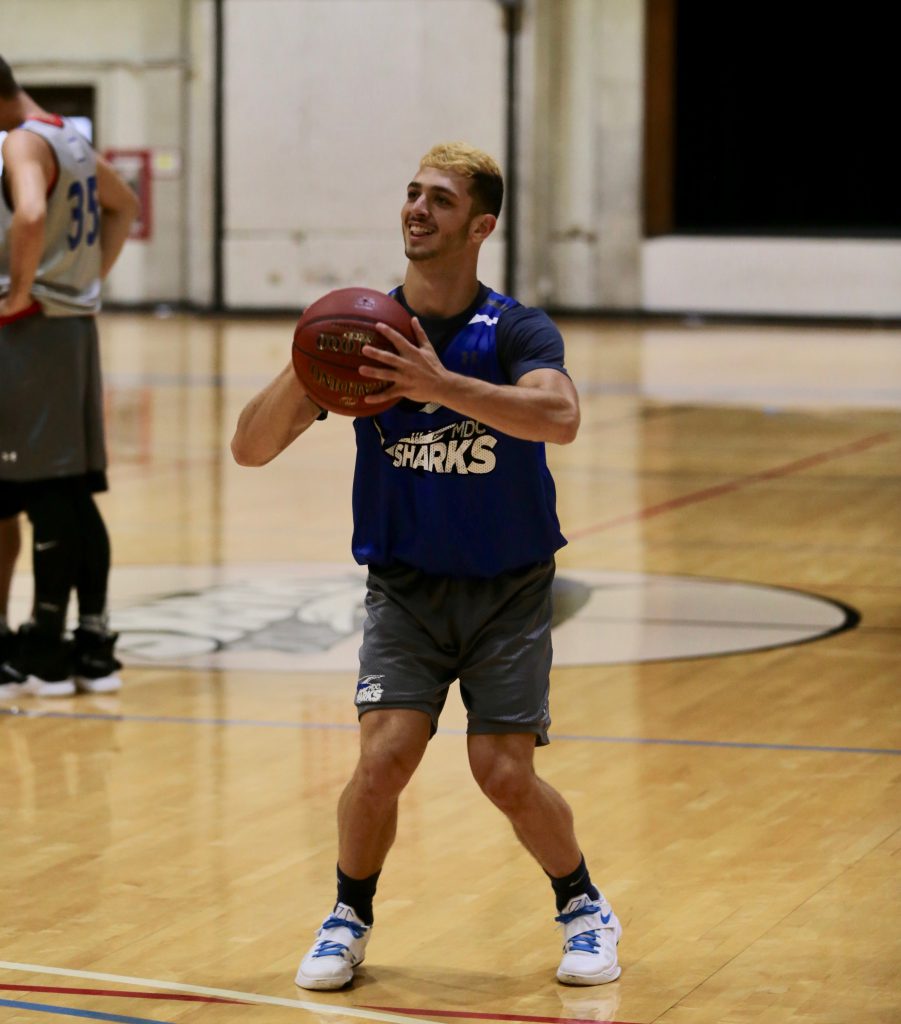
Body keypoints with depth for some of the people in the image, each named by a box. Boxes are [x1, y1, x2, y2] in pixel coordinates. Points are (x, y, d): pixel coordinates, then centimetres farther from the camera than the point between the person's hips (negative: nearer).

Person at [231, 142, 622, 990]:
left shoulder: (516, 332, -11)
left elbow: (559, 417, -35)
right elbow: (250, 448, -9)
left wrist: (440, 385, -44)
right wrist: (301, 375, -28)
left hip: (508, 592, -1)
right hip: (404, 588, 2)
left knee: (506, 776, -8)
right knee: (383, 760, -14)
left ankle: (584, 909, 19)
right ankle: (349, 920, 11)